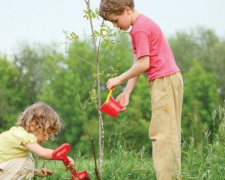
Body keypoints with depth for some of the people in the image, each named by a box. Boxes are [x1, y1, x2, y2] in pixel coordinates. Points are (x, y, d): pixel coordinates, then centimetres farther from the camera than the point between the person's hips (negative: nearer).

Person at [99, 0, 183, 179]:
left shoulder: (139, 29, -14)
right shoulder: (144, 23, 17)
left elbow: (143, 65, -18)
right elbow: (138, 64, 15)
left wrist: (119, 79, -7)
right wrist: (126, 93, 10)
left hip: (163, 82, -10)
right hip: (172, 79, 10)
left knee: (161, 134, -10)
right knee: (169, 134, 11)